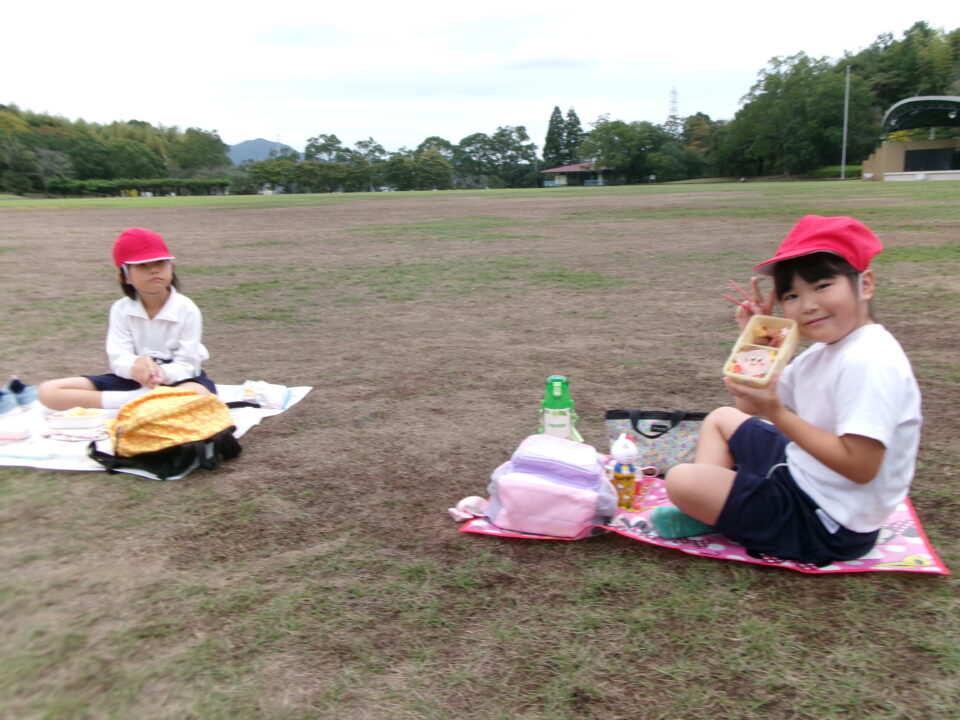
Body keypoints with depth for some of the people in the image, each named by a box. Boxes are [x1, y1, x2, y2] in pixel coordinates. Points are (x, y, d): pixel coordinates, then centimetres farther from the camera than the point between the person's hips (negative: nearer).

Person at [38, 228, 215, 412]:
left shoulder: (187, 309, -12)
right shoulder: (121, 309, -4)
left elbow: (186, 365, -15)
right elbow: (118, 359, -11)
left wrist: (161, 373, -38)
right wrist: (135, 365, -36)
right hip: (134, 379, 4)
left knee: (200, 396, -42)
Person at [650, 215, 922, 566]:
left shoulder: (869, 362, -26)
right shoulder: (825, 349, 4)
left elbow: (860, 466, -30)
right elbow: (752, 406, 8)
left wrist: (776, 414, -32)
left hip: (831, 525, -10)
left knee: (681, 482, -22)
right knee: (722, 418, 23)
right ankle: (708, 509, 8)